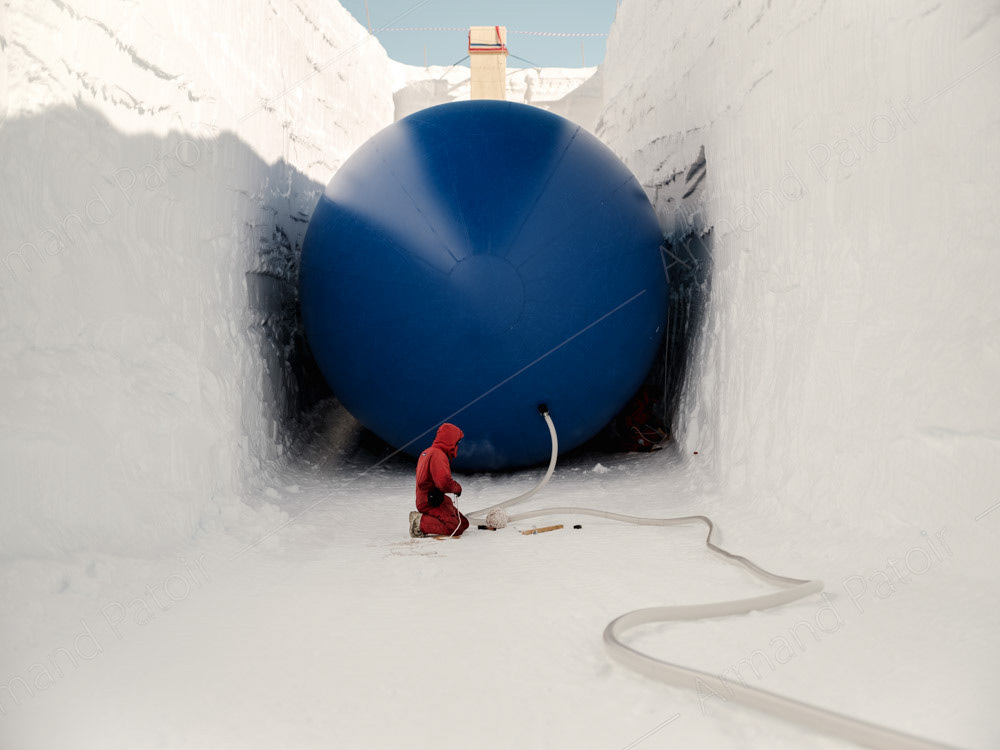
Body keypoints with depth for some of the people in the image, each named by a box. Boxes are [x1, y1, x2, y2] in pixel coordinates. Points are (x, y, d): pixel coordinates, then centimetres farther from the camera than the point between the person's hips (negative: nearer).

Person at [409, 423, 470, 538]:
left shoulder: (428, 452, 17)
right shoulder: (438, 455, -17)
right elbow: (444, 482, -28)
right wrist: (457, 487, -8)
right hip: (431, 502, -11)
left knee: (464, 523, 8)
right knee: (455, 529, -21)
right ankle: (420, 523, -16)